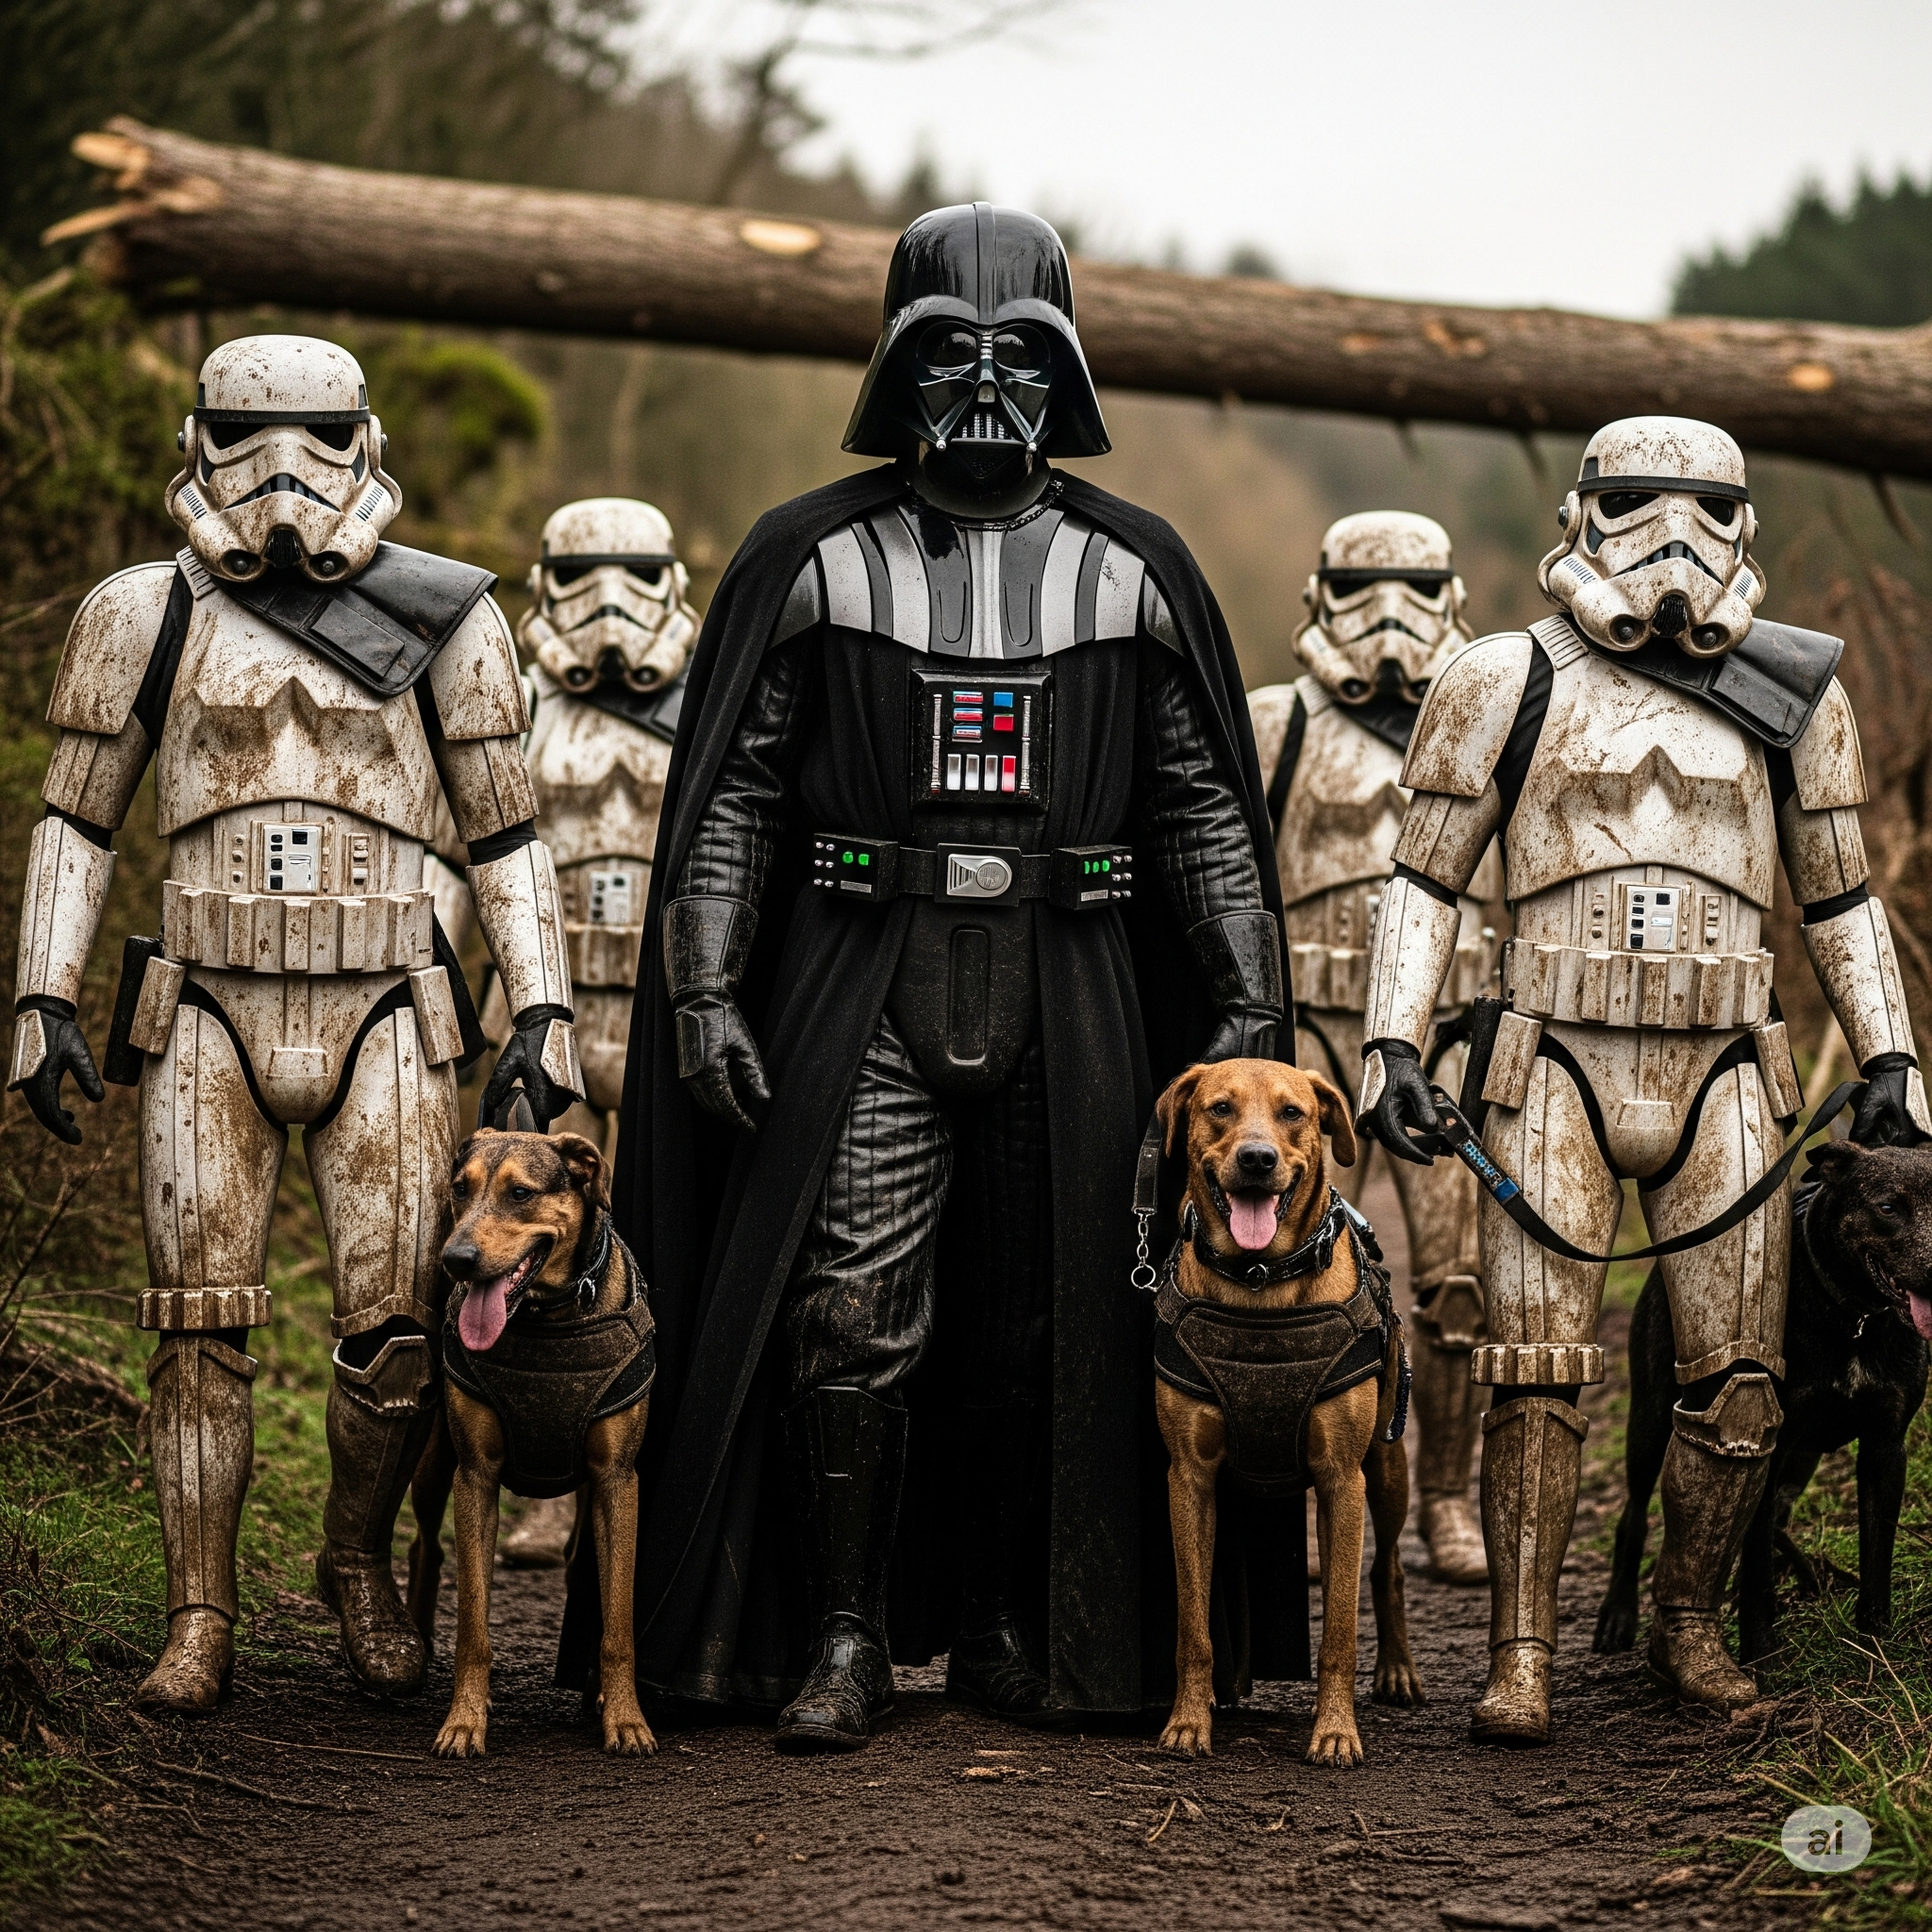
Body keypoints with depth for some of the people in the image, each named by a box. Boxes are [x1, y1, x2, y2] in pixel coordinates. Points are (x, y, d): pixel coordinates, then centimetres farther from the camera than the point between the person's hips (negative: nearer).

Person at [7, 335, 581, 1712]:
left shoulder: (442, 620, 5)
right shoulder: (143, 619, 6)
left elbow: (507, 835, 9)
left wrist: (547, 1013, 2)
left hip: (387, 1018, 0)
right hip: (209, 1020, 0)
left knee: (398, 1322, -5)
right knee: (202, 1325, -2)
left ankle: (362, 1563, 20)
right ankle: (202, 1623, 7)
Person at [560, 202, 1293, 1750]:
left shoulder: (1134, 569, 7)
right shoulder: (811, 559, 3)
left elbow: (1209, 805, 10)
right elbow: (730, 791, 4)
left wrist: (1250, 1002, 5)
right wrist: (704, 989, -4)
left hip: (1066, 992, 2)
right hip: (862, 994, -2)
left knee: (1044, 1328, 6)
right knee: (850, 1319, -8)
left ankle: (1008, 1624, 20)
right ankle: (843, 1638, 3)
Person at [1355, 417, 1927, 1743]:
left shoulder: (1794, 695, 10)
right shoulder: (1507, 685, 4)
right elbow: (1426, 879, 8)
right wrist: (1395, 1047, -2)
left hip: (1726, 1080, 2)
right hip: (1559, 1072, -2)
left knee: (1739, 1376, -1)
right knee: (1540, 1371, -9)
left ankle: (1690, 1620, 19)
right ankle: (1522, 1658, -2)